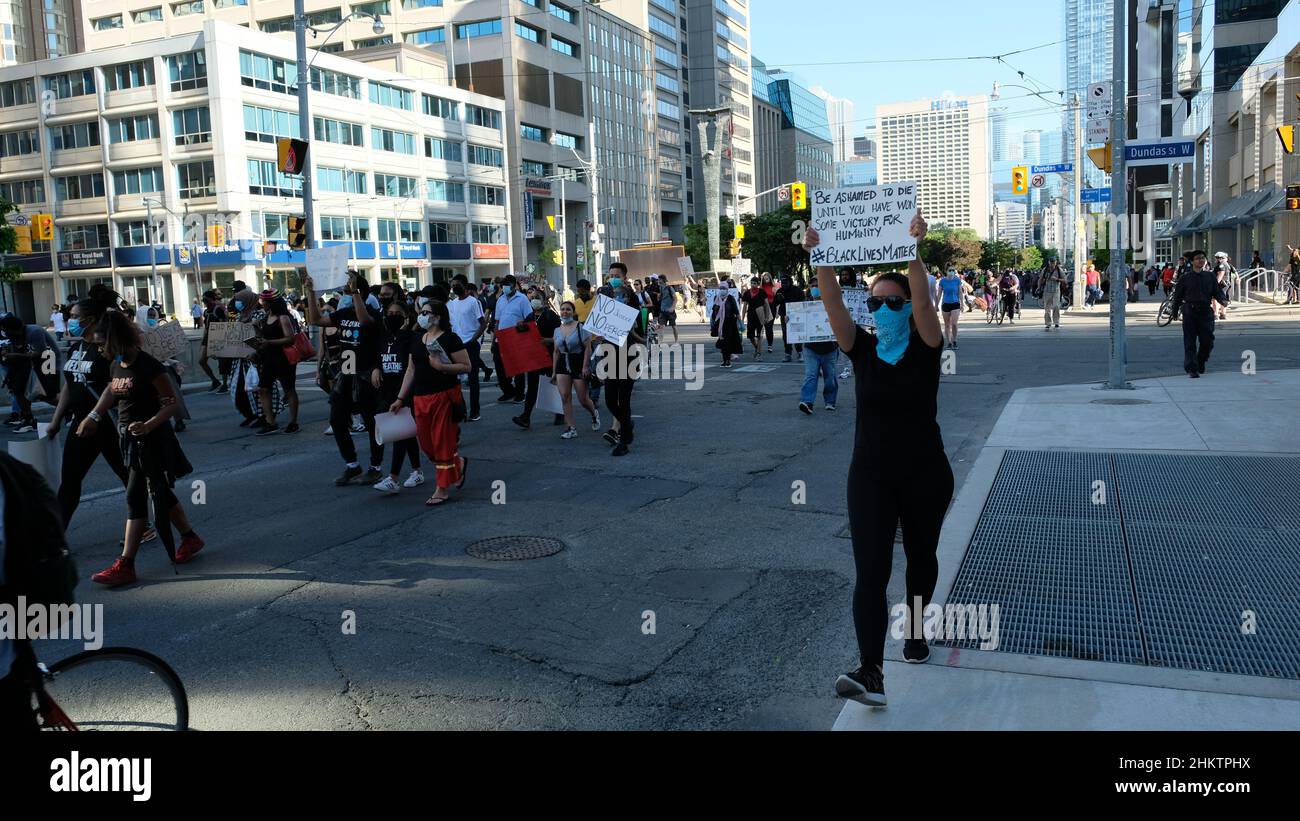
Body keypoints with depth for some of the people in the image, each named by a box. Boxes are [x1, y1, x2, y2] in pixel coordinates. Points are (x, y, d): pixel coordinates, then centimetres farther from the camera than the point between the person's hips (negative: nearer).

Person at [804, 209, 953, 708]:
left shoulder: (925, 349, -6)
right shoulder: (862, 349, -1)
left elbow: (923, 300, -24)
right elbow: (833, 305, -15)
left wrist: (913, 250, -35)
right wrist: (818, 257, -27)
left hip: (925, 474, 0)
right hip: (870, 476, 1)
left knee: (921, 556, 20)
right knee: (870, 572, -10)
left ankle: (914, 628, 45)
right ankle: (870, 671, -15)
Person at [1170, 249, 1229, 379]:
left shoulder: (1211, 276, 9)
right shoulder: (1185, 278, 3)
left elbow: (1217, 291, 6)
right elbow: (1177, 295, 9)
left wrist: (1223, 300, -14)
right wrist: (1175, 311, 11)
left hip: (1206, 311, 2)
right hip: (1190, 311, -2)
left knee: (1207, 341, 2)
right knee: (1190, 342, -5)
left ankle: (1201, 362, 29)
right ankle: (1192, 369, -3)